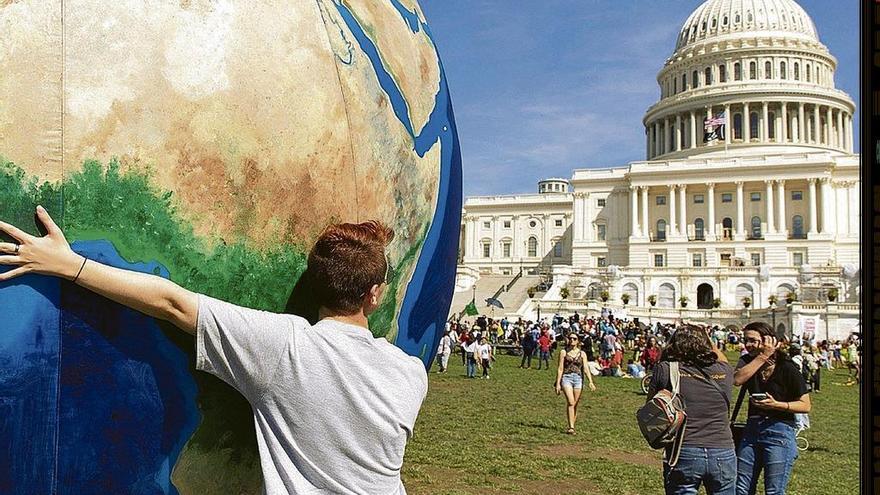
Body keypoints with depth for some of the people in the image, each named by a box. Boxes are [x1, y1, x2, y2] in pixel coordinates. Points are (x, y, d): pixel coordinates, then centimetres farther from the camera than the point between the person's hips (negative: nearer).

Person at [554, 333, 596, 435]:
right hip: (566, 377, -2)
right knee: (570, 402, -17)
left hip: (578, 378, 2)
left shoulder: (582, 354, 11)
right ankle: (571, 427, -20)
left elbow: (585, 369, 5)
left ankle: (572, 426, 16)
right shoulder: (564, 352, 7)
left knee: (575, 404, 4)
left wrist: (591, 382, -8)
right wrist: (558, 383, 0)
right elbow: (560, 369, 5)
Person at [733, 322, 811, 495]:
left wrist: (776, 404, -22)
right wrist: (762, 357, -20)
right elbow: (737, 379, -18)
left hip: (779, 431, -5)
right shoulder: (748, 361, 4)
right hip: (752, 429, 5)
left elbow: (806, 406, -8)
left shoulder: (787, 368, -10)